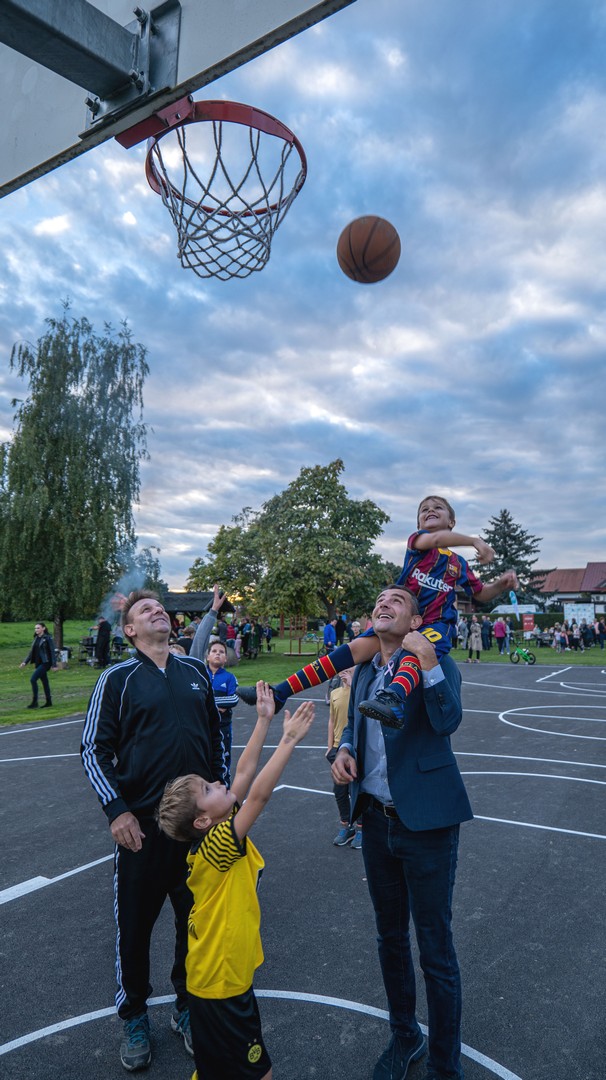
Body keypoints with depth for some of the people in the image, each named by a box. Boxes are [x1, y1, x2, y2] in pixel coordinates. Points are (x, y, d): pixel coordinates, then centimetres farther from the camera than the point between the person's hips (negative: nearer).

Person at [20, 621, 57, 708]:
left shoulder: (48, 638, -9)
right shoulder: (36, 639, 12)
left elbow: (52, 652, -11)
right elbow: (31, 652, 16)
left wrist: (54, 665, -15)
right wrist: (25, 662, 6)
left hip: (45, 663, -7)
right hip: (38, 663, 7)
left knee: (33, 679, -15)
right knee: (44, 682, 11)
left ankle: (34, 702, -9)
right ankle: (48, 702, 19)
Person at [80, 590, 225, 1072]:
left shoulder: (196, 671, 4)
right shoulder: (118, 679, -6)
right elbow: (94, 749, -4)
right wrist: (117, 809, -12)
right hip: (141, 824, -3)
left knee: (196, 921, 15)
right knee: (135, 924, 11)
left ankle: (188, 1008, 39)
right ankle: (134, 1016, 36)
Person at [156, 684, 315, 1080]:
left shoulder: (222, 832, -4)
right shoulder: (216, 846, -28)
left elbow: (245, 773, -5)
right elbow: (259, 794, -39)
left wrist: (264, 720, -8)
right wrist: (289, 739, -38)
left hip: (226, 976, 9)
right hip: (221, 986, -9)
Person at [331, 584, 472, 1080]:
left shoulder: (437, 665, -10)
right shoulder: (364, 671, 6)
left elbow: (448, 722, -25)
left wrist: (429, 663, -32)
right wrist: (345, 750, 0)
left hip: (426, 821, -6)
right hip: (377, 819, 6)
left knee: (436, 950, 7)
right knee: (391, 937, 22)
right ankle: (404, 1035, 45)